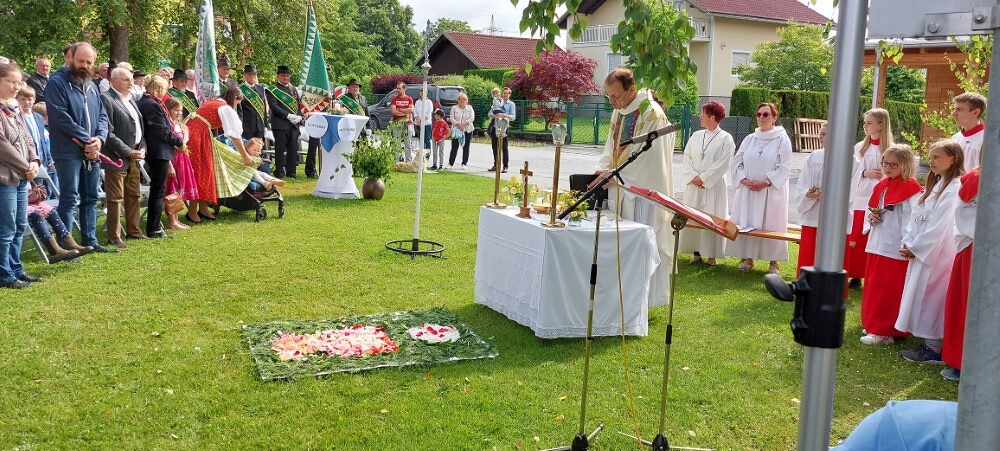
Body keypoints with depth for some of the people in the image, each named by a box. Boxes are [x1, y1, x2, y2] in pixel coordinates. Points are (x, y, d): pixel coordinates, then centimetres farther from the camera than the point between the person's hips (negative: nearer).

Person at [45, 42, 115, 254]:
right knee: (70, 200, -8)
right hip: (68, 152, -7)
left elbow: (102, 115, 12)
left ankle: (90, 241, 22)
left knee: (90, 198, 13)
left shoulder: (91, 86, 16)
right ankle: (64, 245, -3)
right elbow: (60, 117, -17)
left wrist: (99, 139, -7)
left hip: (91, 152, 7)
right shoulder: (57, 83, -7)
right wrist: (86, 140, -17)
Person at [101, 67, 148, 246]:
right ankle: (114, 237, 3)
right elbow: (109, 133, -17)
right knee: (115, 198, -3)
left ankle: (133, 230, 26)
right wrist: (128, 152, -16)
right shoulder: (106, 99, -11)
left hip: (135, 156, 9)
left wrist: (142, 149, 4)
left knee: (134, 196, 15)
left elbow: (139, 127, 21)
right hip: (117, 157, -8)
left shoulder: (131, 100, 17)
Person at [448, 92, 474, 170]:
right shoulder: (454, 108, 6)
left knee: (466, 147, 2)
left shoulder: (469, 108, 7)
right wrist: (458, 124, -18)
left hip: (467, 130, 1)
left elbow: (472, 118, -4)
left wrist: (464, 124, -16)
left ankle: (464, 164, 11)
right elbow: (452, 118, -2)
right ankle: (450, 163, 7)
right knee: (454, 147, -3)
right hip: (456, 130, -1)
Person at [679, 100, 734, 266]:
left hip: (714, 186, -5)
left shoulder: (726, 139, -5)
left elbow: (723, 164, -10)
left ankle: (712, 254, 8)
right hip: (694, 185, 5)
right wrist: (693, 176, -8)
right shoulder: (696, 136, 11)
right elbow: (687, 157, 7)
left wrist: (704, 178, -13)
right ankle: (697, 252, 15)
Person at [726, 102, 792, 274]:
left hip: (772, 191, -4)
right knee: (747, 224, 5)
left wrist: (766, 183, -17)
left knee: (771, 226, 0)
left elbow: (784, 167, -9)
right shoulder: (749, 139, 9)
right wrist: (744, 180, -8)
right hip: (748, 190, 4)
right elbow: (737, 162, 8)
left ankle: (774, 262, 8)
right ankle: (748, 258, 16)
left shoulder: (782, 139, -3)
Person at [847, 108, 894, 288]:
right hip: (859, 199, 4)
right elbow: (851, 172, 4)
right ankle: (855, 276, 16)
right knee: (855, 239, 5)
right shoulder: (859, 147, 8)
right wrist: (866, 173, -11)